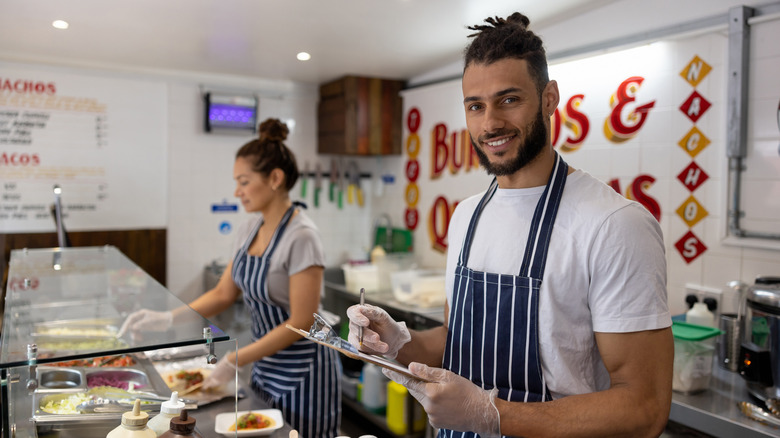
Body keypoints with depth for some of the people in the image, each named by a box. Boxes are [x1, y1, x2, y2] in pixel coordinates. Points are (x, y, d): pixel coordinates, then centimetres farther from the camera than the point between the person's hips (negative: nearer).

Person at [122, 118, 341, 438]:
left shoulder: (301, 237, -22)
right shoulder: (253, 229, 2)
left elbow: (301, 323, -22)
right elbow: (223, 294, 7)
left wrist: (234, 361, -20)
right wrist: (168, 318, -4)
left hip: (301, 373, -7)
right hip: (265, 366, 7)